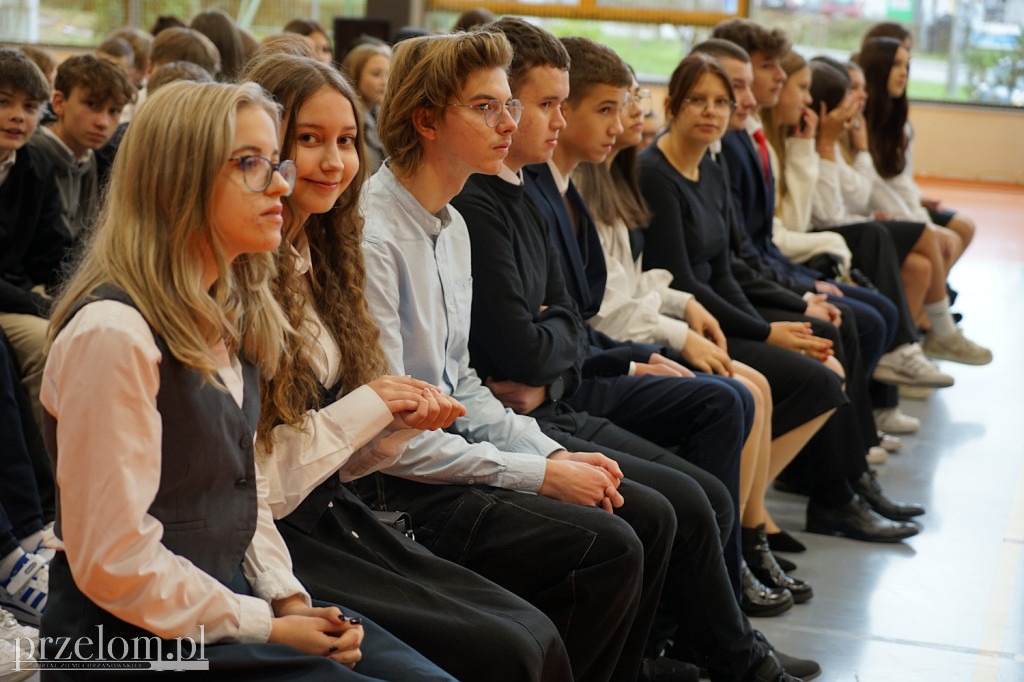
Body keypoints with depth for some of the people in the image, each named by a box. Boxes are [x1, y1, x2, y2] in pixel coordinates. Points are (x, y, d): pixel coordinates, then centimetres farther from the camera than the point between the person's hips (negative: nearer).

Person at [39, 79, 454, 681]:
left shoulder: (230, 316, 10)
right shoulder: (113, 333, -19)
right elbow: (114, 560, -20)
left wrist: (289, 598, 1)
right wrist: (268, 629, -14)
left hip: (234, 597, 9)